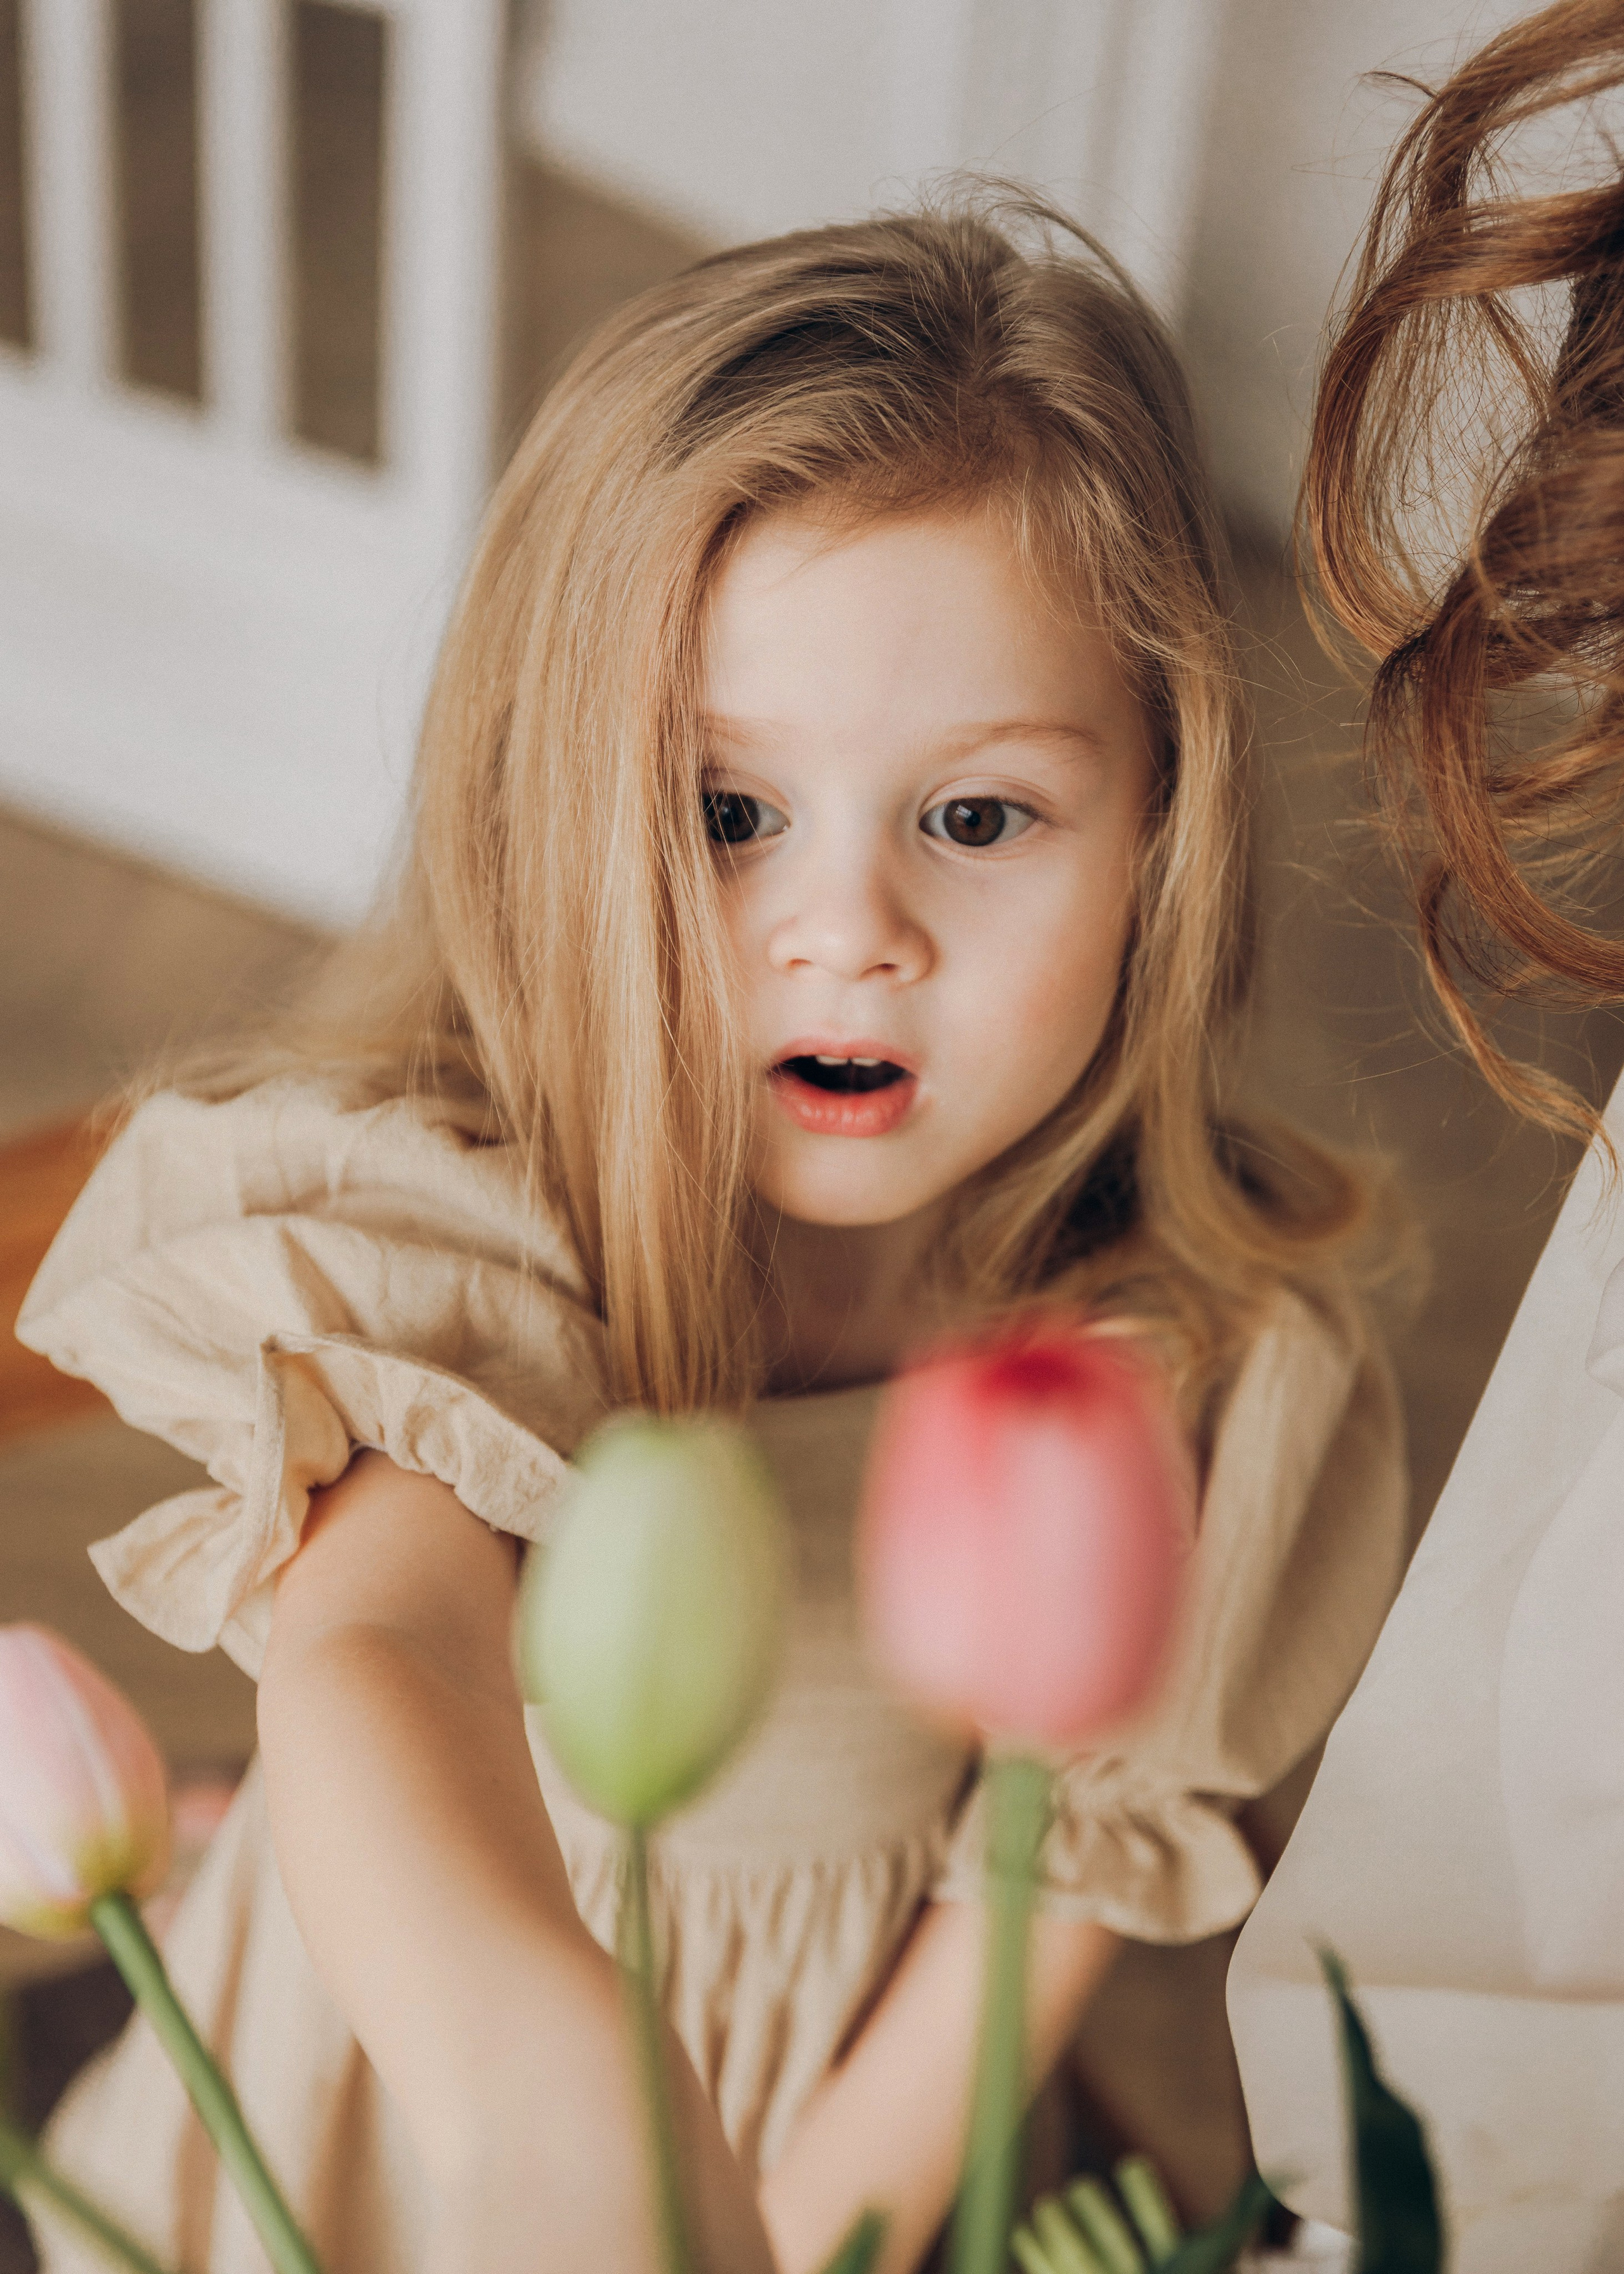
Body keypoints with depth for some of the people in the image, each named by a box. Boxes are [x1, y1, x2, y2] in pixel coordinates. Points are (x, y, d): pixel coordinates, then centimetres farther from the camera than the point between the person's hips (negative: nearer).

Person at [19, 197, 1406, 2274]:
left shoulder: (1221, 1378, -19)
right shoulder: (446, 1224, -25)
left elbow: (1031, 1921, -9)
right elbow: (367, 1650, -43)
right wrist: (533, 2065, -61)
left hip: (852, 2102, 3)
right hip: (388, 2056, -2)